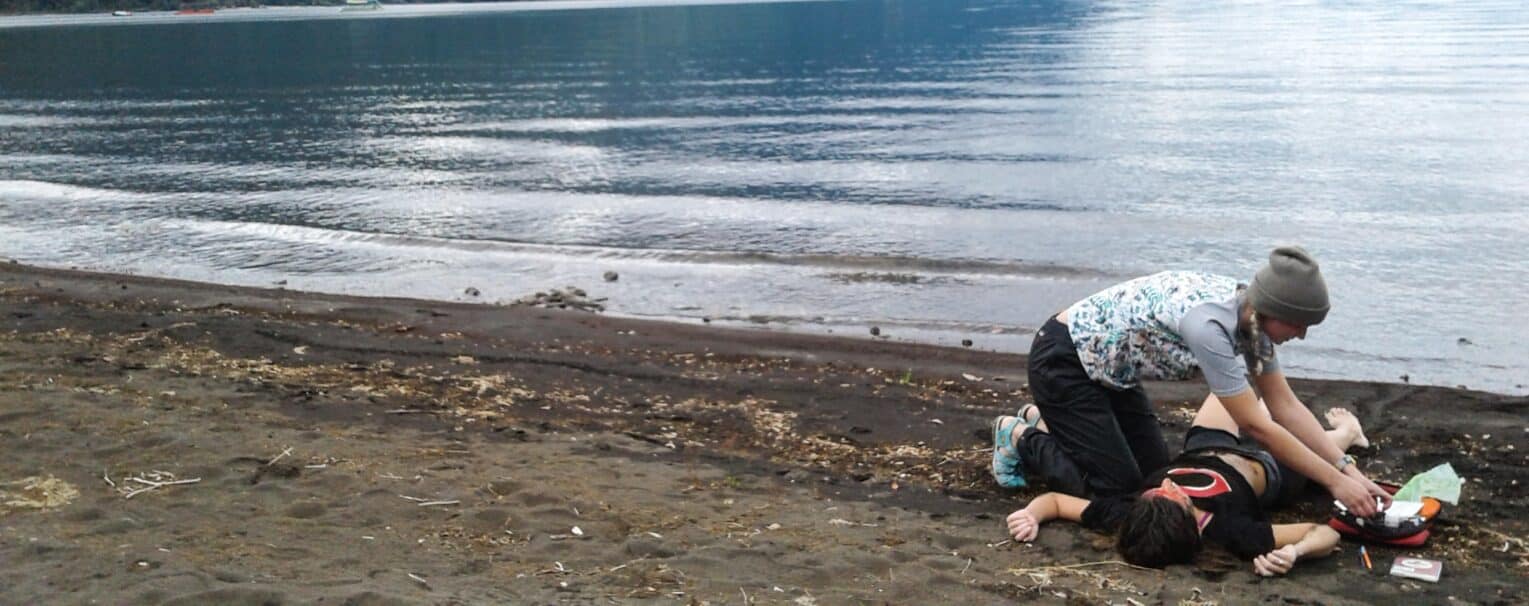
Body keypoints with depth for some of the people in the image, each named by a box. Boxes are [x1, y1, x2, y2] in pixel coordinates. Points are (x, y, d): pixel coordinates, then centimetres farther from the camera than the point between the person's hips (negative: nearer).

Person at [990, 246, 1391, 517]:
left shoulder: (1250, 314, -7)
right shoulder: (1209, 324, -34)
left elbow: (1287, 406, -1)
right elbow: (1257, 426, -30)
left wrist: (1350, 469, -9)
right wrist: (1335, 482, -25)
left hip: (1103, 364, 9)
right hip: (1063, 360, -9)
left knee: (1153, 466, 10)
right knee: (1117, 484, -8)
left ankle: (1050, 422, 27)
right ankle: (1018, 438, 11)